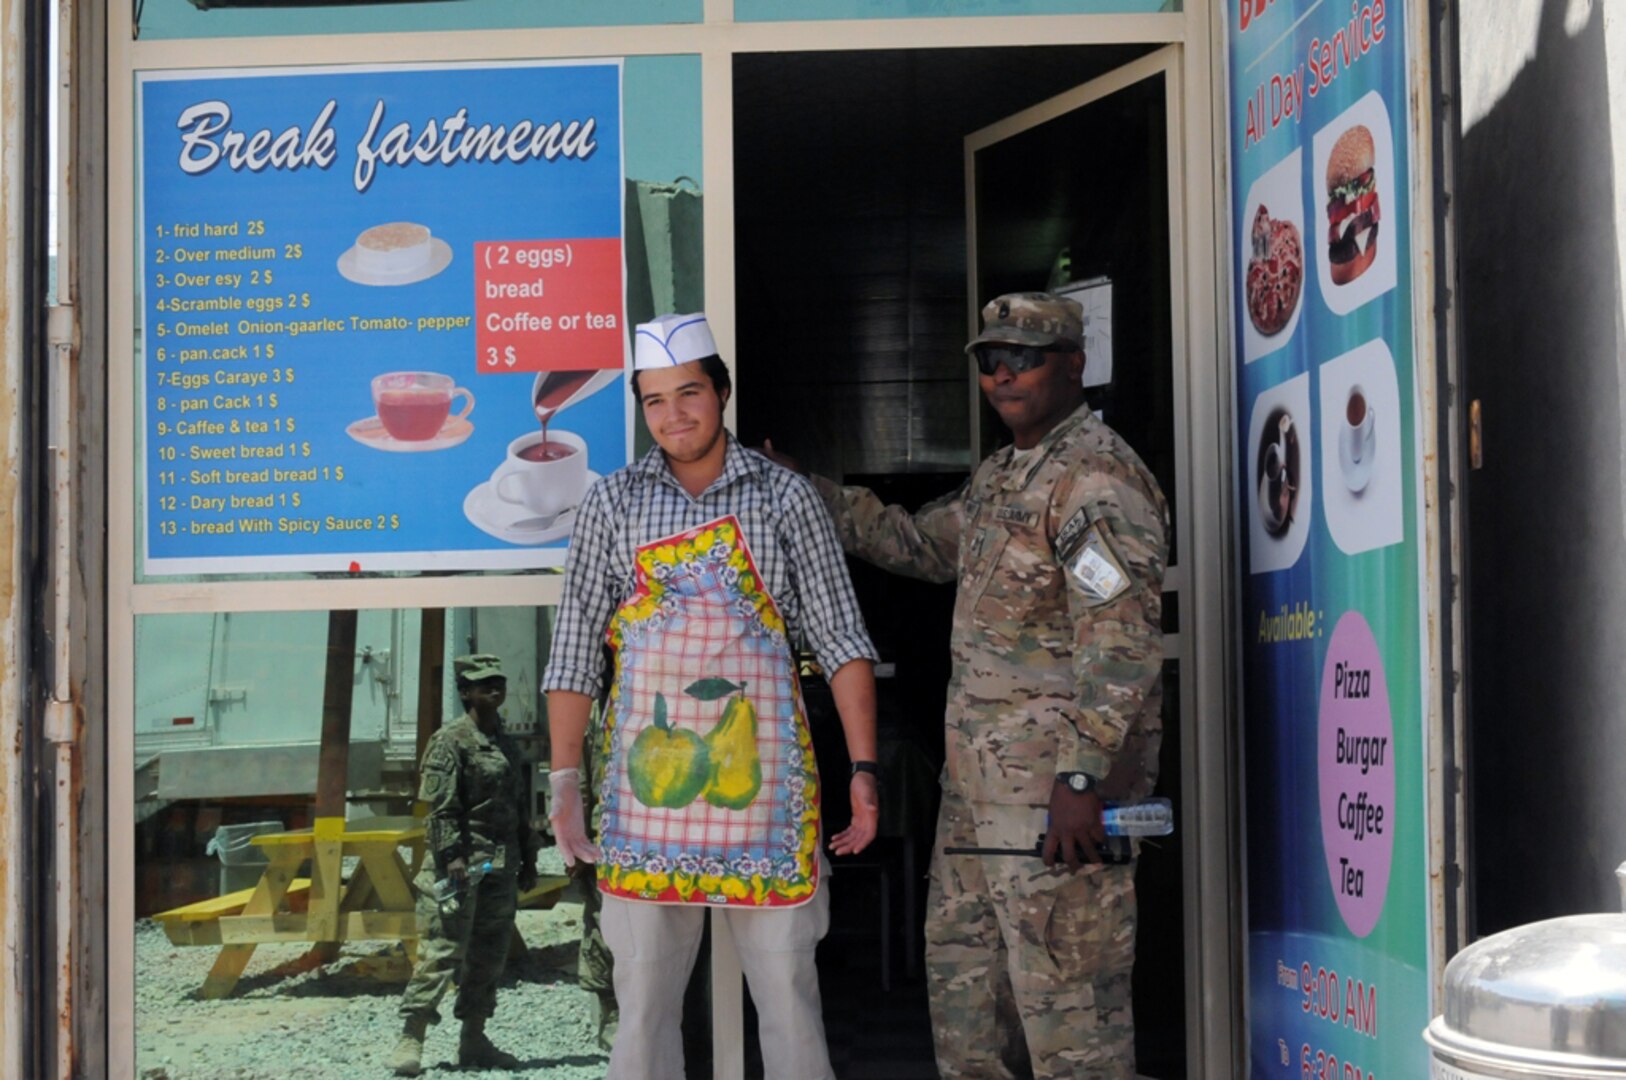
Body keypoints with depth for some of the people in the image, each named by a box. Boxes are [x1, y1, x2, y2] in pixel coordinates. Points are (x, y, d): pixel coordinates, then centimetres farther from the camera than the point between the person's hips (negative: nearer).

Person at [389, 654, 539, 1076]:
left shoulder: (506, 744, 17)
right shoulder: (450, 741, -7)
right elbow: (441, 808, -13)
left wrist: (527, 859, 19)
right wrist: (452, 857, -21)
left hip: (501, 867, 8)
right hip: (463, 865, -8)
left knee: (489, 955, 9)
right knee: (441, 952, -9)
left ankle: (473, 1041, 16)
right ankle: (411, 1039, -6)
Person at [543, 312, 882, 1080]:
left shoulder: (784, 497, 4)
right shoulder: (613, 504, 7)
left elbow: (840, 640, 1)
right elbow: (574, 650, 5)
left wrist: (863, 771, -7)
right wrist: (565, 779, -2)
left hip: (761, 774, -1)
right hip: (647, 776, 1)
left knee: (787, 988, 4)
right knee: (643, 996, 6)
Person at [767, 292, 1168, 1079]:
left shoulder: (1097, 478, -15)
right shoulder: (1001, 475, 17)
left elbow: (1120, 646, -22)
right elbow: (920, 543, 32)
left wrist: (1080, 779, -26)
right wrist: (810, 495, 23)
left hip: (1056, 783, -10)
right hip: (979, 777, 10)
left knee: (1067, 986, -6)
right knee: (962, 973, 18)